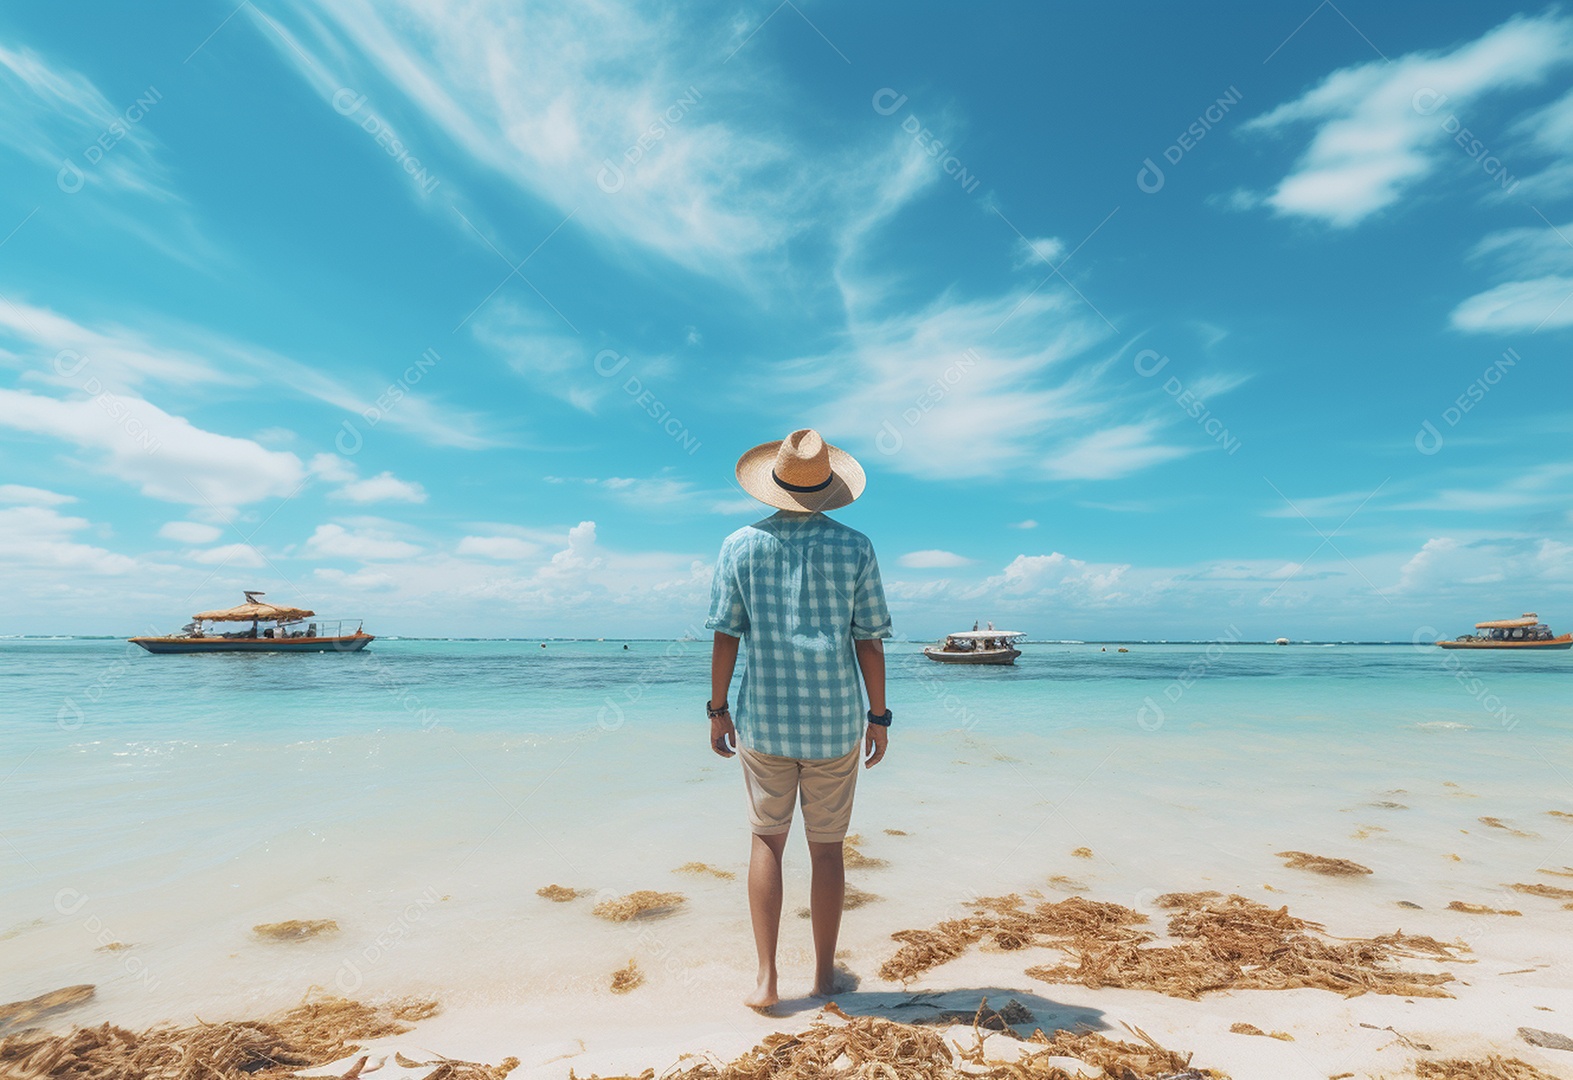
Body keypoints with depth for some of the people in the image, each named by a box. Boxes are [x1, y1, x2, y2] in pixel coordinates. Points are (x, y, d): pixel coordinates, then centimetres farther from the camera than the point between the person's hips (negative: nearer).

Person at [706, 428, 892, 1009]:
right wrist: (878, 717, 4)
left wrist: (717, 709, 6)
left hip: (764, 720, 1)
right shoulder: (854, 547, -4)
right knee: (827, 848, 13)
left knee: (767, 840, 15)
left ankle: (766, 978, 15)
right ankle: (824, 975, 26)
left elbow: (725, 634, -3)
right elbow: (869, 640, -4)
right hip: (835, 722, 0)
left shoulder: (742, 545, -2)